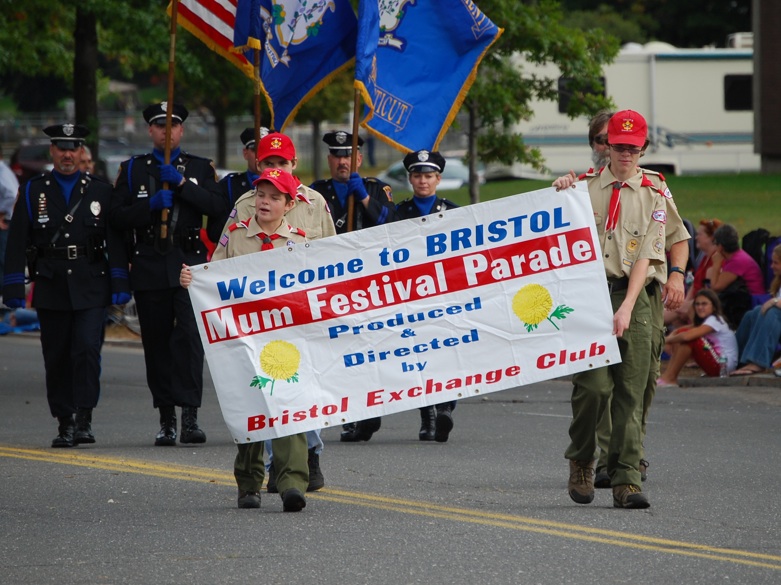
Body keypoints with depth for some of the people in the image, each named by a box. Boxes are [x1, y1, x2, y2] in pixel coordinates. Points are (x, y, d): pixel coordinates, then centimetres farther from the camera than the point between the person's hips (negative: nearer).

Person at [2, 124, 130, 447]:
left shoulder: (100, 191, 9)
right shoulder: (33, 191, 8)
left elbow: (115, 241, 7)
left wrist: (119, 284, -1)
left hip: (91, 288, -1)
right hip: (51, 288, 1)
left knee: (87, 349, -14)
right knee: (57, 358, 3)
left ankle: (84, 420, -11)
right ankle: (65, 423, 11)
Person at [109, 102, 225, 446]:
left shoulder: (200, 168, 12)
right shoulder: (133, 169, 13)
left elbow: (218, 208, -4)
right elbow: (117, 217, 4)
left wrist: (182, 184, -12)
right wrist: (151, 204, -11)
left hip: (189, 265, -2)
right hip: (149, 270, 2)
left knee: (189, 335, -17)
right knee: (157, 344, 3)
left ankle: (190, 415, -20)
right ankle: (166, 420, 9)